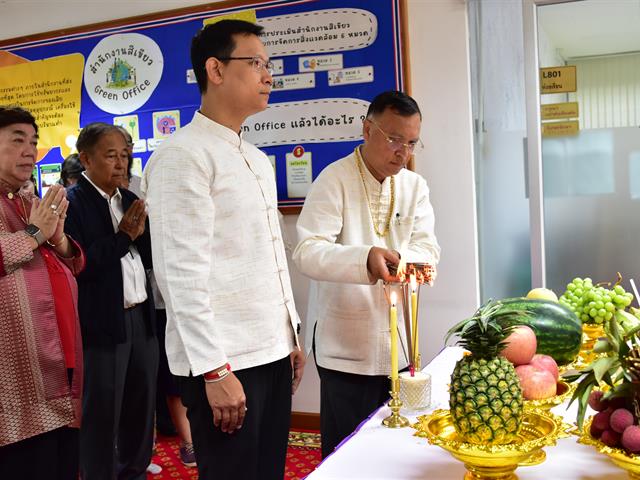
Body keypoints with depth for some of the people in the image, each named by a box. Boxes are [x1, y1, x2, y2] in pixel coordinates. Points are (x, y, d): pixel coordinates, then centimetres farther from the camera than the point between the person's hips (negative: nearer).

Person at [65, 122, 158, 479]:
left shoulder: (131, 201, 10)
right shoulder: (71, 203, -11)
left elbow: (151, 259, 11)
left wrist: (140, 233, -8)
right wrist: (124, 236, -17)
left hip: (141, 317, 7)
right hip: (102, 324, -7)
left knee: (142, 404, 18)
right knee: (102, 414, 6)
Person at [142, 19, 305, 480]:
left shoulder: (258, 159, 15)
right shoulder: (183, 155, -11)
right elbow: (182, 273, -17)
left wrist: (291, 335, 16)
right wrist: (214, 369, -19)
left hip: (272, 351, 8)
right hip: (223, 360, -8)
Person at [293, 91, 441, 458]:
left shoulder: (415, 186, 8)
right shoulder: (334, 180, -9)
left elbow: (428, 248, -1)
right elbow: (308, 252, -19)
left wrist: (400, 259, -24)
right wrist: (365, 259, -37)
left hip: (398, 346, 5)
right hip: (345, 347, -5)